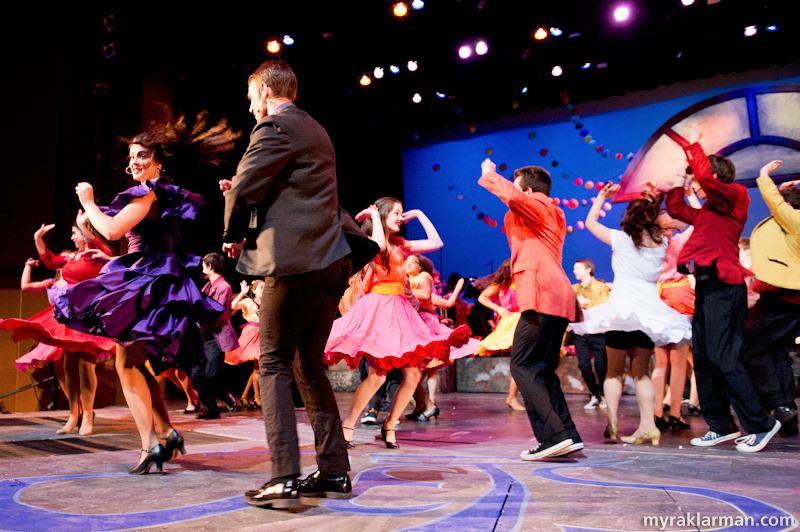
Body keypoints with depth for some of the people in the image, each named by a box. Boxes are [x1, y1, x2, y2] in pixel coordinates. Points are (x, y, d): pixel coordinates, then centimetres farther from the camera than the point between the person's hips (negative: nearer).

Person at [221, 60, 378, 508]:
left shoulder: (276, 127, -5)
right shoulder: (315, 131, 24)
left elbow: (243, 189, -11)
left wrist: (233, 235, 7)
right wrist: (244, 192, 19)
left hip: (296, 261, -9)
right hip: (332, 260, 9)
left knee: (275, 366, -1)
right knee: (310, 364, 14)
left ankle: (284, 479, -2)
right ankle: (334, 472, 18)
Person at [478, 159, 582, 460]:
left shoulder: (538, 205, 0)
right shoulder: (550, 216, 28)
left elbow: (512, 197, -22)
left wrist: (489, 175, -5)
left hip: (542, 298, -10)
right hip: (559, 299, 10)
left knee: (523, 366, -9)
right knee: (543, 369, 13)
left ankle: (553, 436, -13)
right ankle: (568, 435, 10)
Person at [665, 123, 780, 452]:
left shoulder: (734, 195, -1)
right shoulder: (707, 212, 22)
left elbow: (707, 177, -18)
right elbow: (674, 208, 30)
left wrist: (693, 145, -5)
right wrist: (680, 177, 28)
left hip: (723, 286, -9)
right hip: (706, 286, 9)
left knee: (724, 359, -12)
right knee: (703, 360, 7)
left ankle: (760, 424, 0)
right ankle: (721, 427, 14)